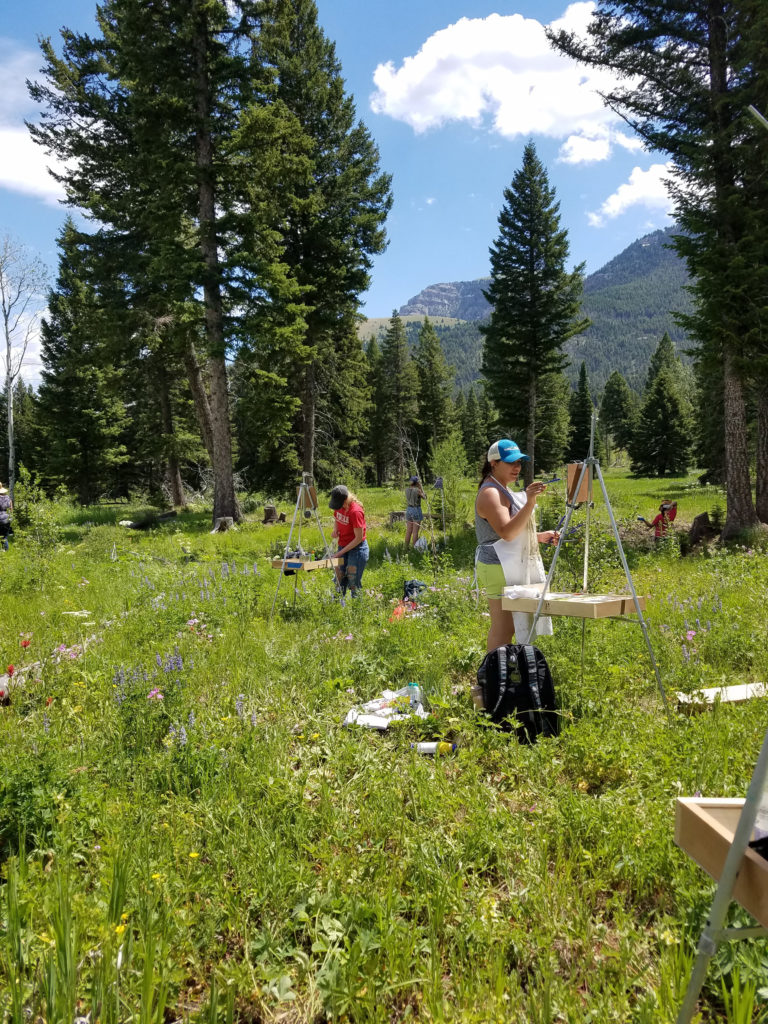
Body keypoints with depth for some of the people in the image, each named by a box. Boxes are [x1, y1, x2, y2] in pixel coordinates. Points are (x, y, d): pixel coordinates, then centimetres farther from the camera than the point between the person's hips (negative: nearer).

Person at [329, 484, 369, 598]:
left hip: (357, 548, -7)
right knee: (339, 582, 11)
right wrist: (335, 530, -2)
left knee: (353, 584, -3)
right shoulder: (339, 506, -2)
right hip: (342, 546, 7)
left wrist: (341, 552, -18)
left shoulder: (356, 511, -24)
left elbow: (358, 538, -20)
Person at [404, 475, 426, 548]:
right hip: (416, 510, -6)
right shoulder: (418, 490, -14)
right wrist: (420, 487, 1)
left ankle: (406, 547, 15)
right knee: (415, 532, -1)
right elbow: (424, 497, 3)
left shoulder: (407, 489, 2)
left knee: (408, 531, 11)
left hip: (409, 510, 6)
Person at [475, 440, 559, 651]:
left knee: (505, 628, 12)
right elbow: (506, 532, -26)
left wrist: (540, 537, 15)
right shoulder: (490, 493, -14)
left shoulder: (505, 490, 18)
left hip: (514, 568, 10)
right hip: (499, 569, -10)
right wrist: (530, 502, -33)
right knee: (503, 630, -9)